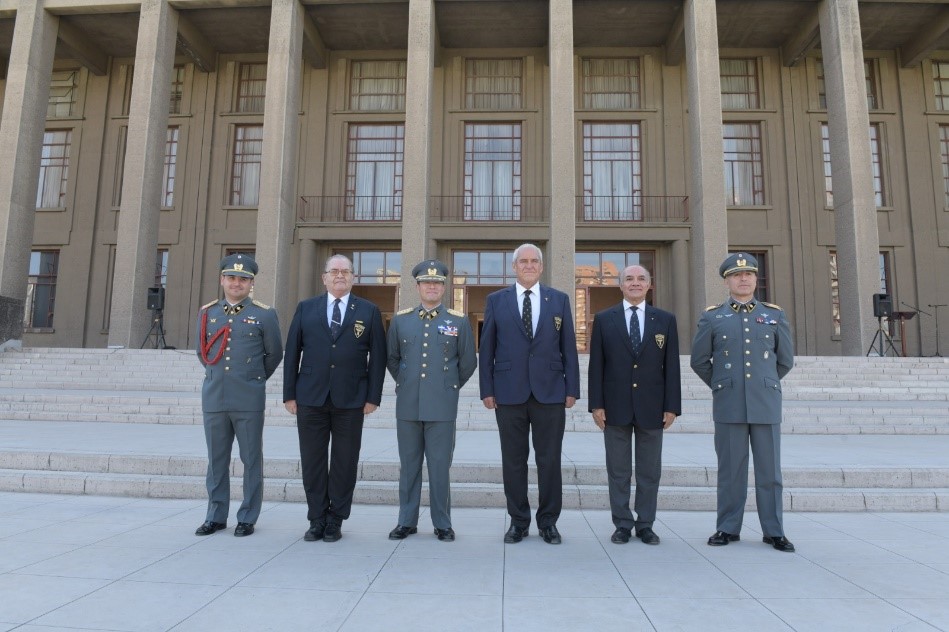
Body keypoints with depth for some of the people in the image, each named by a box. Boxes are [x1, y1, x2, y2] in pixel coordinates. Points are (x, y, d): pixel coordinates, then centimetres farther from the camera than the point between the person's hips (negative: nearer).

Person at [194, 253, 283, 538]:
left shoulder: (264, 315, -1)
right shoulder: (206, 312, 9)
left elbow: (274, 354, 6)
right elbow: (201, 351, 20)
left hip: (249, 400, -3)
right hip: (214, 398, 3)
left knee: (251, 461, 4)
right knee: (216, 460, 12)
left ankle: (248, 518, 15)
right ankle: (216, 516, 24)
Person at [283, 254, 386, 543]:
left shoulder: (369, 311, 5)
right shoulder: (305, 308, 9)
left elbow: (377, 357, 2)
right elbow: (292, 353, 7)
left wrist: (373, 397, -4)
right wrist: (289, 394, 2)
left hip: (350, 400, -1)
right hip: (311, 398, 1)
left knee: (344, 462, 5)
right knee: (312, 462, 7)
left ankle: (335, 521, 19)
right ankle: (317, 520, 21)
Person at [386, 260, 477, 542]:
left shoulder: (459, 321, 3)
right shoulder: (400, 319, 7)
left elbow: (468, 362, 9)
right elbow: (392, 358, 18)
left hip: (442, 407, -2)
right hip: (407, 406, 2)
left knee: (440, 466, 3)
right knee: (409, 465, 9)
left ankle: (442, 524, 15)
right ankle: (407, 521, 20)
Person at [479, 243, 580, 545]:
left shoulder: (559, 300, 8)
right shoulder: (496, 300, 7)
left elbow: (569, 348, 6)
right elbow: (487, 348, 5)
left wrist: (572, 389, 0)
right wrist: (487, 389, -1)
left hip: (550, 392, 0)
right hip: (509, 393, 0)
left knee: (549, 461, 6)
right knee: (513, 461, 7)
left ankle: (548, 521, 20)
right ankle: (518, 521, 20)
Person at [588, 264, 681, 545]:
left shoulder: (665, 320, 6)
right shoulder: (603, 319, 3)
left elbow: (672, 366, 4)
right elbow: (596, 366, 0)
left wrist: (672, 406, -2)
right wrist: (596, 404, -6)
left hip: (651, 407, 1)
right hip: (616, 406, -1)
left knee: (650, 472, 9)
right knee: (618, 471, 6)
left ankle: (645, 525, 21)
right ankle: (622, 524, 18)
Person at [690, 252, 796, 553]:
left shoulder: (775, 315, 9)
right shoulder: (712, 317, 5)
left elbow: (785, 360, 16)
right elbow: (699, 361, 9)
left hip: (766, 404, 1)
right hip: (728, 406, -1)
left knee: (769, 469, 5)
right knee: (730, 469, 5)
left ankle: (774, 531, 16)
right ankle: (728, 528, 14)